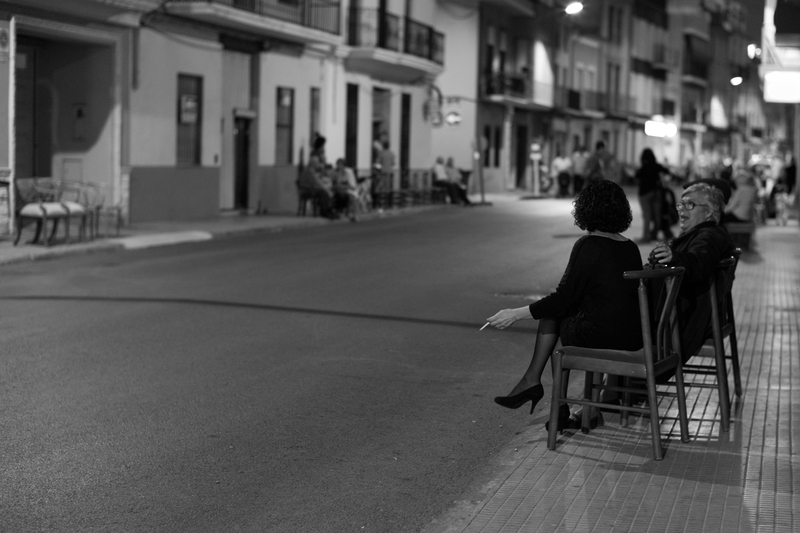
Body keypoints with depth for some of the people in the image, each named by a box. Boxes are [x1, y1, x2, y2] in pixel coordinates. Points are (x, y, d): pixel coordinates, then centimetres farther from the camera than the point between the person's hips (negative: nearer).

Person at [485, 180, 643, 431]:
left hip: (601, 338, -7)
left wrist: (515, 314, -3)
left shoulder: (588, 245, -13)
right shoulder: (631, 248, 7)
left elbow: (563, 298, -12)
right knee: (552, 310, 20)